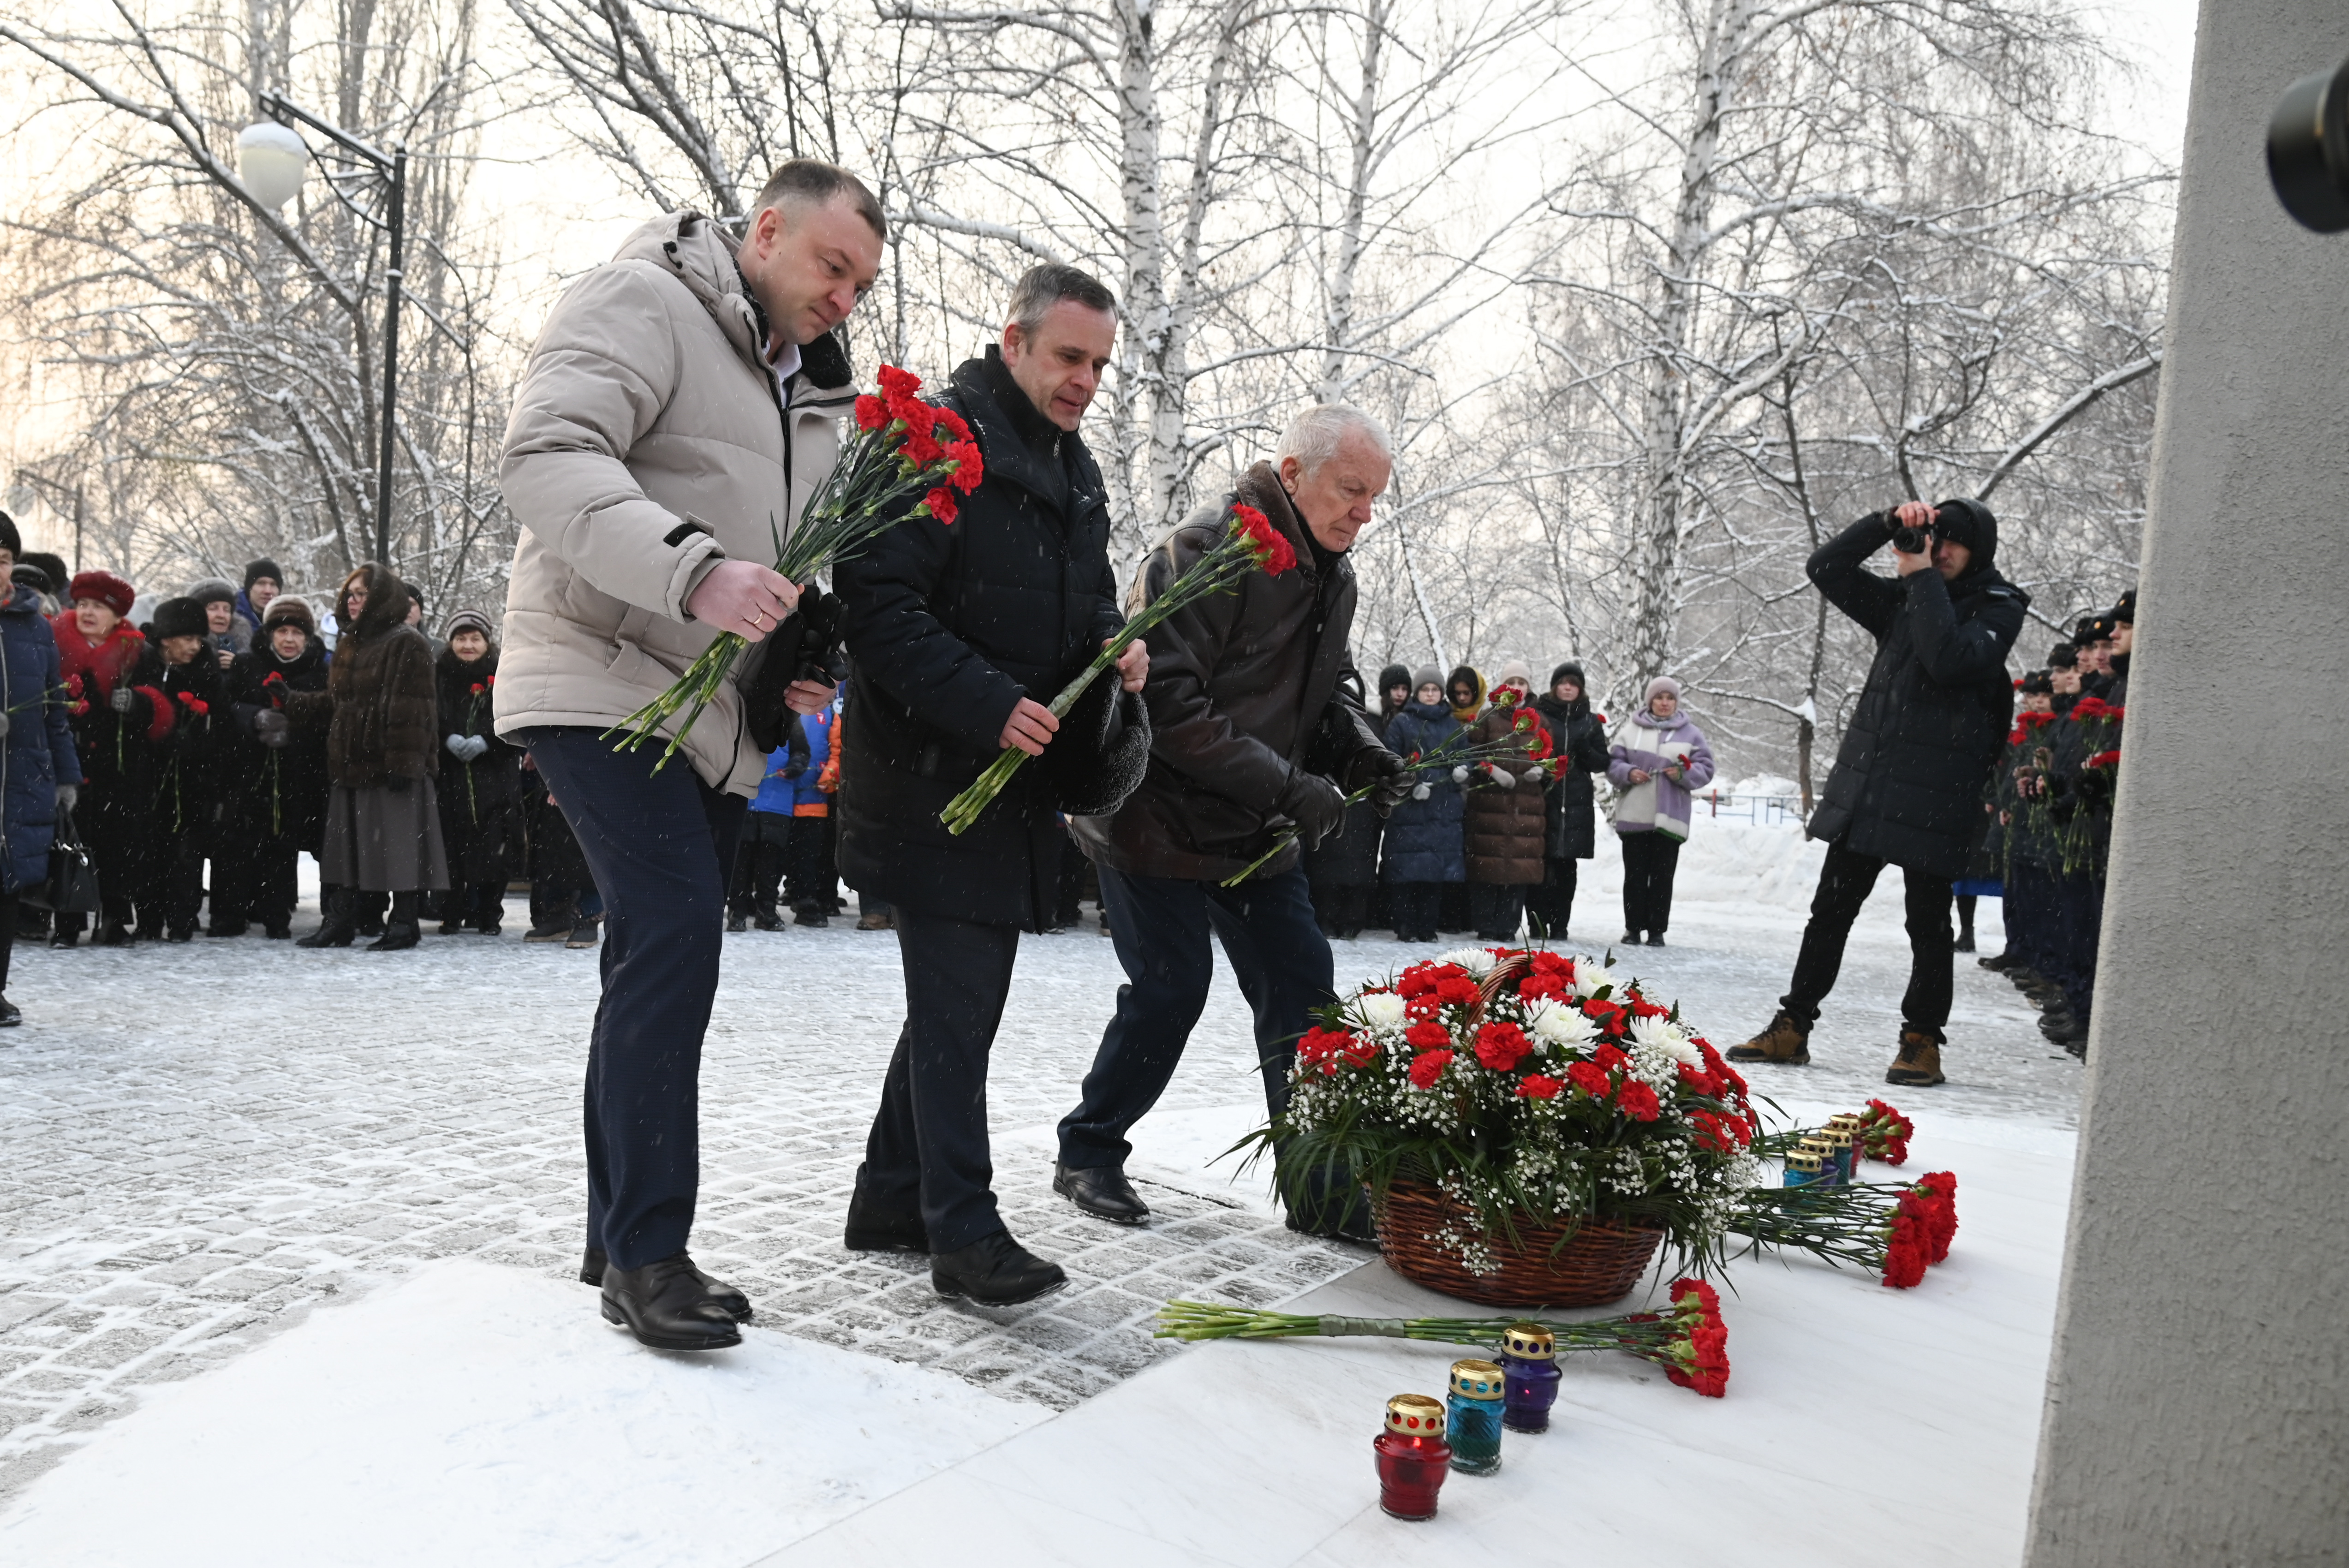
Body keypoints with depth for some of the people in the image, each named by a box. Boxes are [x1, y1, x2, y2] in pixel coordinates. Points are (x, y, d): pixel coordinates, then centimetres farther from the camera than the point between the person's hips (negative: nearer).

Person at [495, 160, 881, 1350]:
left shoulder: (813, 390, 20)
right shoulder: (641, 303, -6)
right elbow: (547, 458, -22)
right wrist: (696, 571, -34)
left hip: (717, 718, 9)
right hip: (603, 686, -9)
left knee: (662, 961, 10)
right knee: (673, 938, -19)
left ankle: (622, 1240, 21)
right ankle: (646, 1252, -9)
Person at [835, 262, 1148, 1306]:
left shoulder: (1076, 472, 17)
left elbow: (1088, 600, 26)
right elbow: (882, 604, -19)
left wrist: (1113, 645, 3)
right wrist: (988, 703, -25)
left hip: (1023, 776, 9)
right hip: (936, 775, -9)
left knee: (959, 998, 14)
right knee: (958, 1003, -6)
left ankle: (891, 1201, 28)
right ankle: (964, 1233, 4)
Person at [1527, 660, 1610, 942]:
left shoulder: (1591, 722, 14)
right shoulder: (1538, 715, 5)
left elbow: (1603, 763, 11)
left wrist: (1585, 750, -8)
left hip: (1576, 805, 2)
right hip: (1542, 801, -2)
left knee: (1566, 868, 3)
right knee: (1540, 865, -6)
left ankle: (1560, 926, 10)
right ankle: (1537, 925, 1)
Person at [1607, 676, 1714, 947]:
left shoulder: (1690, 733, 7)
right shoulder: (1631, 730, 8)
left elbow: (1705, 768, 4)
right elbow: (1613, 763, 6)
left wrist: (1684, 774, -15)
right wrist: (1628, 773, -14)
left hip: (1669, 818, -1)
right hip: (1634, 816, 1)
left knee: (1662, 876, 1)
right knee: (1635, 875, 4)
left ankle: (1657, 930, 8)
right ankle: (1633, 928, 11)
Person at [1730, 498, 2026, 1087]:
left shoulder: (1997, 609, -2)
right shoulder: (1903, 599, 14)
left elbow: (1952, 659, -21)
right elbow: (1825, 568, 11)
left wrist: (1922, 577, -15)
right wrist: (1888, 524, -2)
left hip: (1935, 795, -5)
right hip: (1865, 787, 5)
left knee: (1928, 922, 4)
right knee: (1830, 910, 9)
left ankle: (1922, 1041, 15)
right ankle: (1792, 1027, 15)